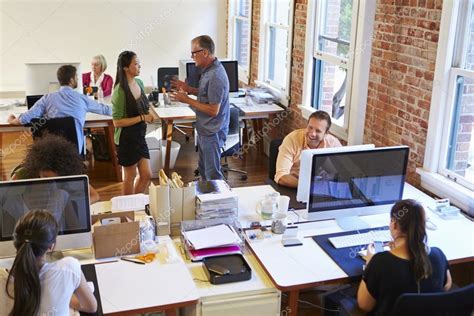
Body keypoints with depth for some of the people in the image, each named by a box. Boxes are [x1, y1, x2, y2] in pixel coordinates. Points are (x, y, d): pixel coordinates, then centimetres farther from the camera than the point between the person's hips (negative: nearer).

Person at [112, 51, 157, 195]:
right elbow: (117, 122, -21)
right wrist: (142, 118, -20)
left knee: (146, 175, 11)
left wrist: (150, 113, -1)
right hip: (126, 138, -7)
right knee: (130, 177, 8)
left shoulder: (139, 83, 2)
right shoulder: (120, 91, -20)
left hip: (140, 136, 7)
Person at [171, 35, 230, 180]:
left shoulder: (216, 76, -26)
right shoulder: (209, 69, 5)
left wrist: (187, 100, -19)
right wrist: (189, 89, 6)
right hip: (204, 130, 10)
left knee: (212, 174, 3)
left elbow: (213, 110, -25)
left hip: (212, 133, -10)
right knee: (203, 169, 23)